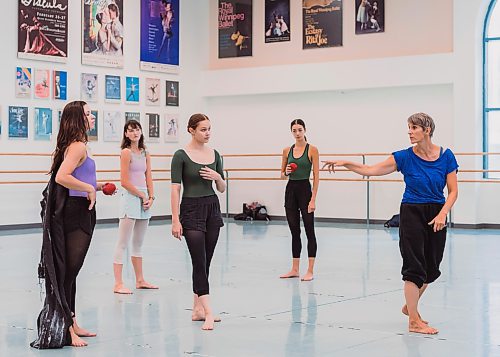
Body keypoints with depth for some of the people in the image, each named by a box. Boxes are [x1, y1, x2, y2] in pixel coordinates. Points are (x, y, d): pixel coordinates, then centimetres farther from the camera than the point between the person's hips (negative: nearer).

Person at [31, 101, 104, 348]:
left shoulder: (75, 145, 15)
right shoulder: (78, 146, -15)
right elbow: (61, 177, -29)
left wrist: (95, 186, 15)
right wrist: (89, 189, -19)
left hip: (78, 214, 10)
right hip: (76, 212, -10)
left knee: (69, 272, 14)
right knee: (69, 271, -5)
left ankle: (71, 324, 24)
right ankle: (66, 330, 1)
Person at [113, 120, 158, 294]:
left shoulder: (145, 153, 13)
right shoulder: (126, 152, -9)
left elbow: (148, 178, 12)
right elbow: (125, 182, -13)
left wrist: (151, 197, -2)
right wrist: (143, 196, -9)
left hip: (144, 200, 8)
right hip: (130, 198, -8)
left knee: (138, 243, 16)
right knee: (123, 243, -6)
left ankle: (140, 280, 23)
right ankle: (118, 284, -6)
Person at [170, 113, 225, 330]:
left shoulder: (215, 154, 8)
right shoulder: (181, 155, -8)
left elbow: (222, 189, 13)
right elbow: (175, 189, -11)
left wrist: (218, 177, -10)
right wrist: (175, 220, -16)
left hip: (212, 209, 6)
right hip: (191, 210, -6)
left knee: (205, 263, 9)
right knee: (199, 262, -10)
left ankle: (197, 309, 18)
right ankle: (208, 312, -13)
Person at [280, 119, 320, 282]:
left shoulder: (312, 150, -6)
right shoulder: (287, 150, 8)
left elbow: (316, 176, -9)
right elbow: (282, 175, 15)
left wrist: (313, 199, -15)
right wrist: (286, 172, -9)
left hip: (305, 190, -5)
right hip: (290, 190, 5)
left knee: (309, 231, -2)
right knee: (294, 231, 10)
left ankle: (310, 271, 1)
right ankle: (295, 269, 16)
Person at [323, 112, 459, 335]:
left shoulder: (446, 156, -4)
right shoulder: (405, 156, -7)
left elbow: (453, 191, -4)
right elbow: (371, 170, -8)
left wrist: (442, 214, -18)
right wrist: (345, 164, -19)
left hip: (436, 214, 3)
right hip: (412, 213, -3)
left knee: (431, 268, 13)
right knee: (414, 266, -6)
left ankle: (410, 305, 36)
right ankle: (413, 321, 0)